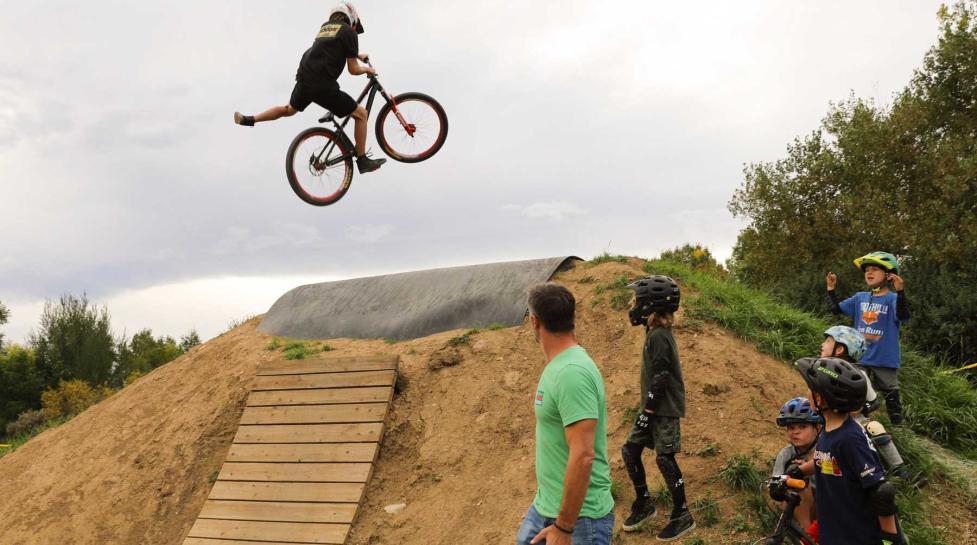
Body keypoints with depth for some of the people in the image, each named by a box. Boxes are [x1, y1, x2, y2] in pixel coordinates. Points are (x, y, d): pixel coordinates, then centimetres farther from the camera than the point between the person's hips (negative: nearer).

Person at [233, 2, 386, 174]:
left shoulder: (325, 26, 21)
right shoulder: (349, 32, -1)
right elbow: (353, 70, -1)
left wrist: (358, 55, 53)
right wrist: (367, 69, 19)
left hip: (304, 81, 7)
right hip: (323, 86, -7)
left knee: (289, 109, 36)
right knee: (361, 114, 5)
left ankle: (247, 120, 35)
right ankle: (362, 160, 7)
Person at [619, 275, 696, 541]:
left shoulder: (658, 336, -19)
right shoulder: (657, 333, 11)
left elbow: (660, 378, -22)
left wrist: (647, 412, -18)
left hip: (664, 410, -10)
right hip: (654, 407, 10)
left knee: (664, 459, -4)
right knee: (630, 450, 10)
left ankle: (683, 517, 9)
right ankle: (644, 504, 24)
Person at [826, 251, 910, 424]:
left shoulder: (892, 299, -11)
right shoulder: (860, 298, 6)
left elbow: (902, 315, -30)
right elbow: (837, 309, 11)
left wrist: (900, 292, -43)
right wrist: (831, 288, 2)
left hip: (885, 359, -5)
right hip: (861, 358, 5)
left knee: (891, 396, 5)